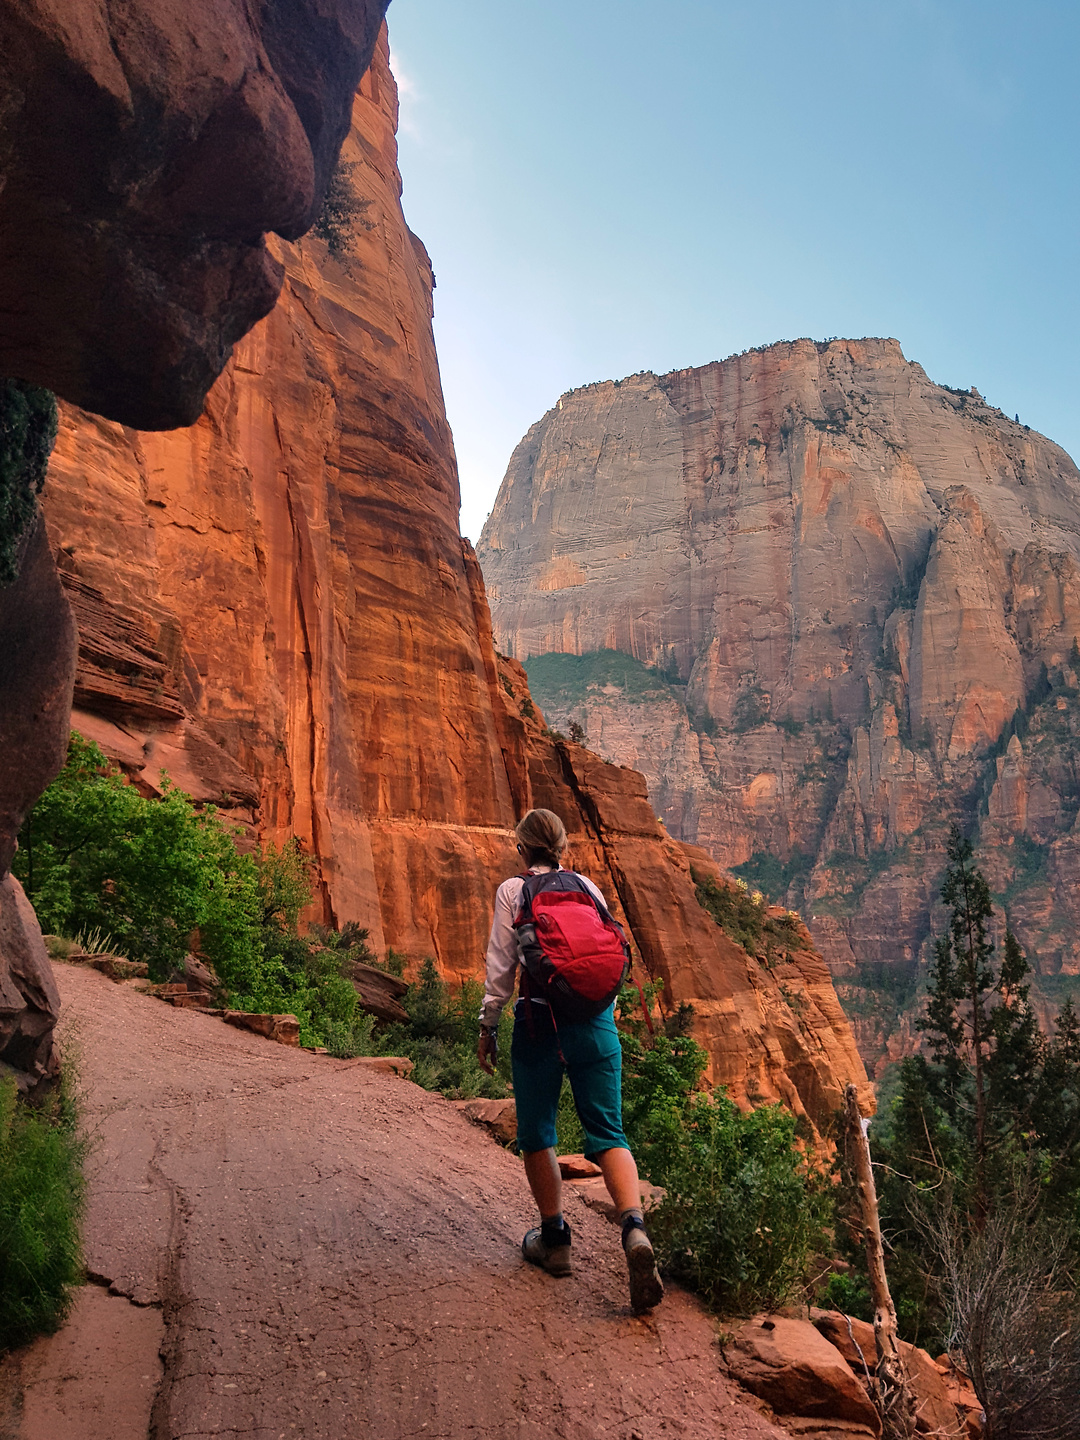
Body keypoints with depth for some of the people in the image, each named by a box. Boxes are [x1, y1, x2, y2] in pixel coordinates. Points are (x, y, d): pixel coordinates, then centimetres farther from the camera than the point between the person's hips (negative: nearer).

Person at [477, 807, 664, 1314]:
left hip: (539, 1023, -3)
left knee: (536, 1133, 14)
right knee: (607, 1132, 4)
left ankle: (553, 1238, 21)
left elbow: (501, 968, -4)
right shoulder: (587, 887, 8)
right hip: (594, 1020, 3)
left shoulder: (512, 891, -2)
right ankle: (634, 1229, -16)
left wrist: (487, 1027, 5)